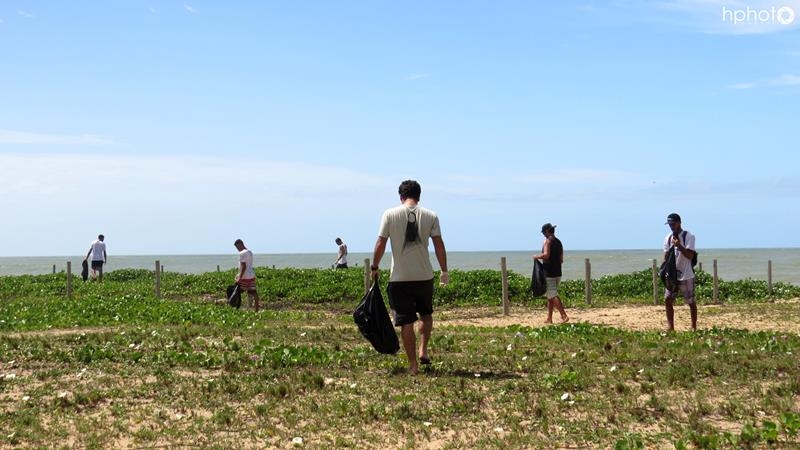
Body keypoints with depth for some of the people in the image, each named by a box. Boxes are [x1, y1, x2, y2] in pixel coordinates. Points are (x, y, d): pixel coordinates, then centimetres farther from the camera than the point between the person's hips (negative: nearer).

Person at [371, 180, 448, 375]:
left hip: (399, 278, -1)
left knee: (406, 322, 4)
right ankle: (423, 350, 12)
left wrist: (374, 267, 9)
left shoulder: (390, 214, -2)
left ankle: (413, 364, 5)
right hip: (424, 276, 1)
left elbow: (380, 244, -3)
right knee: (426, 314, 24)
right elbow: (439, 245, 0)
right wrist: (444, 271, 9)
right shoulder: (430, 216, 0)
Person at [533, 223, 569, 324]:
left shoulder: (548, 241, -9)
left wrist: (537, 257, -6)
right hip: (558, 273, 8)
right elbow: (561, 260, 17)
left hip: (549, 273, -8)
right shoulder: (559, 242, 15)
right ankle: (549, 318, 17)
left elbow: (546, 255, -23)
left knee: (553, 295, -10)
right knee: (550, 296, 15)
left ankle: (564, 316, -19)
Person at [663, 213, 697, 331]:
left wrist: (679, 246, -28)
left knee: (691, 302, 5)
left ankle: (694, 327, 16)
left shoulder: (688, 236, -9)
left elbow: (690, 255, -16)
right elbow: (666, 256, 10)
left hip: (686, 276, -5)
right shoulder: (668, 238, 8)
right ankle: (670, 326, 1)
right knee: (667, 299, -4)